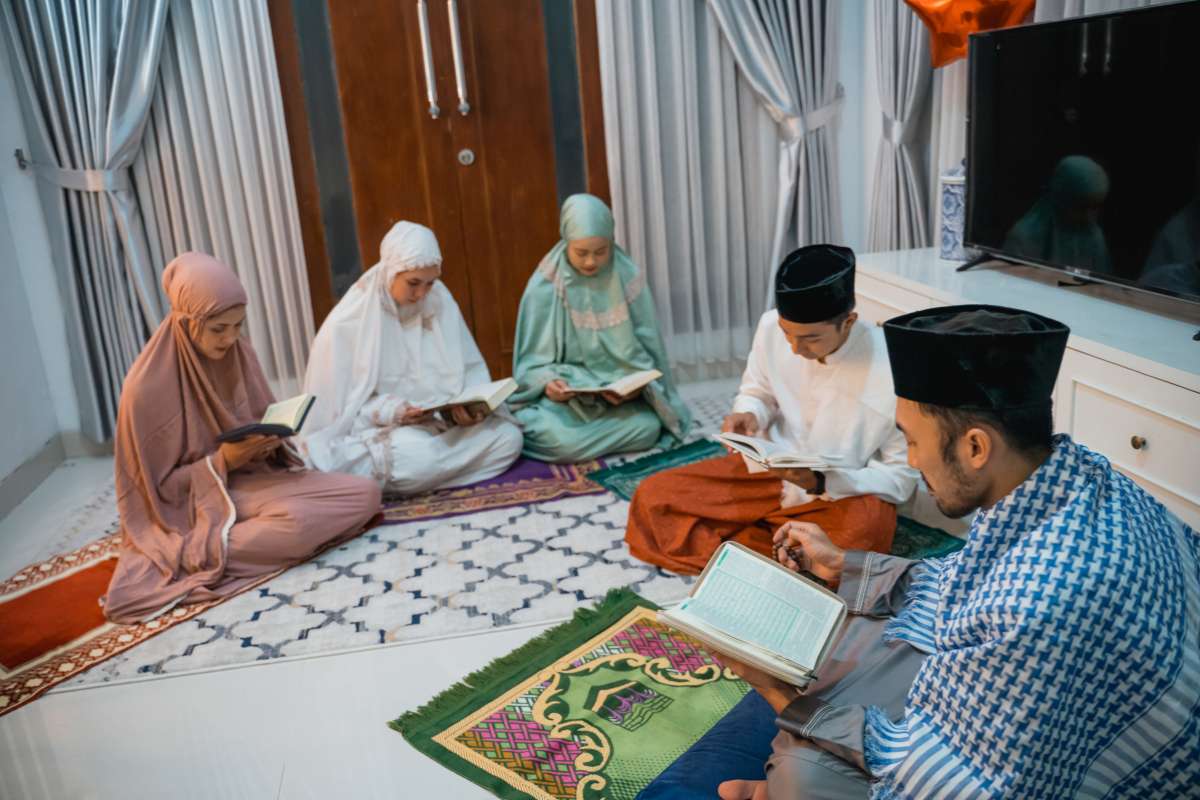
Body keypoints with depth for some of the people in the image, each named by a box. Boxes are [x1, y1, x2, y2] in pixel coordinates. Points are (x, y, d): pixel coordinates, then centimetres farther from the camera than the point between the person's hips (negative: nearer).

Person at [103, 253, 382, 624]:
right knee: (298, 518, -36)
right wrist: (223, 460, -22)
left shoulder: (239, 355, 1)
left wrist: (272, 439, -10)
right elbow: (160, 487, -9)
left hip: (255, 476, 8)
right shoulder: (147, 387, -17)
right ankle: (195, 554, -14)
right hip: (194, 502, -8)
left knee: (365, 494, -12)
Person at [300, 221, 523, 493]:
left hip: (441, 424, 6)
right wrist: (392, 412, -24)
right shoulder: (347, 323, -11)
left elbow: (470, 368, 5)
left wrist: (472, 403, -17)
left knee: (508, 436, -18)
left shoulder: (440, 301, 1)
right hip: (376, 432, -6)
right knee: (416, 456, -38)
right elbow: (339, 404, -8)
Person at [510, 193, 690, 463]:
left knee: (648, 427, -26)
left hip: (621, 393, 2)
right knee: (559, 439, -30)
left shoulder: (628, 277, -4)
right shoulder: (545, 286, -7)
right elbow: (532, 359, -2)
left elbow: (646, 347, 1)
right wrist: (547, 382, -24)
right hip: (564, 394, -2)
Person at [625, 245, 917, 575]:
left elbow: (902, 476, -14)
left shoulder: (891, 370, -24)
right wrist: (748, 415, -17)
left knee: (865, 531, -40)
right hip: (770, 470, 4)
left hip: (845, 492, -4)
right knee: (653, 497, -9)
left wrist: (820, 482, -28)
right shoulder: (771, 326, -13)